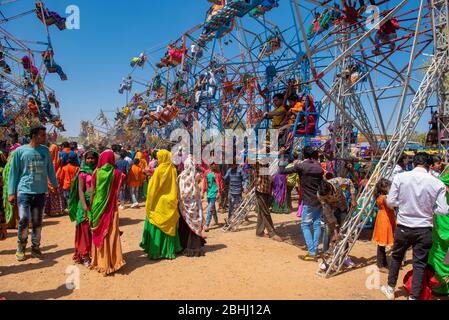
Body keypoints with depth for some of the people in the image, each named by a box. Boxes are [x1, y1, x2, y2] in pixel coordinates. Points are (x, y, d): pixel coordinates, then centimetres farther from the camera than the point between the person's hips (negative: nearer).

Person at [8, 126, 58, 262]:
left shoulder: (45, 150, 5)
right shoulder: (20, 151, -4)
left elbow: (50, 169, 12)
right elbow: (13, 172, 0)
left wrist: (56, 186, 11)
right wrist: (11, 192, -2)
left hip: (41, 192, 3)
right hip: (24, 191, -3)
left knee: (37, 222, 9)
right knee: (24, 219, -12)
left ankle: (35, 247, 24)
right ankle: (21, 247, 11)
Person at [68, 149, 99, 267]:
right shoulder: (83, 172, 0)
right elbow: (80, 190, -6)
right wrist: (84, 205, -17)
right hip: (87, 201, -3)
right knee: (85, 229, 2)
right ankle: (85, 255, 9)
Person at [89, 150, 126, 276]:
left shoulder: (96, 172, -4)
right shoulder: (116, 173, -6)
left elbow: (93, 192, -2)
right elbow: (118, 190, -6)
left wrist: (90, 208, 5)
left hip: (98, 207, 1)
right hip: (111, 208, -1)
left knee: (99, 233, 12)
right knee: (111, 234, 8)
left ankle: (99, 262, 21)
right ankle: (112, 262, 12)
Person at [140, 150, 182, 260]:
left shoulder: (159, 170, -14)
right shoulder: (173, 169, 1)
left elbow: (153, 188, -11)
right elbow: (175, 187, 7)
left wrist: (149, 205, -4)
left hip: (159, 203, -5)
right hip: (170, 203, 5)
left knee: (156, 227, 4)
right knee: (169, 226, 13)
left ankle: (156, 252, 7)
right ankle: (170, 250, 20)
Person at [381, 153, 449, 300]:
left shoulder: (400, 177, -10)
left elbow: (390, 202, -6)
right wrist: (429, 205, 12)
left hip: (403, 227, 1)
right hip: (424, 230, -1)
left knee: (396, 257, 20)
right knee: (420, 264, 10)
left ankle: (390, 289, 35)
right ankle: (414, 296, 16)